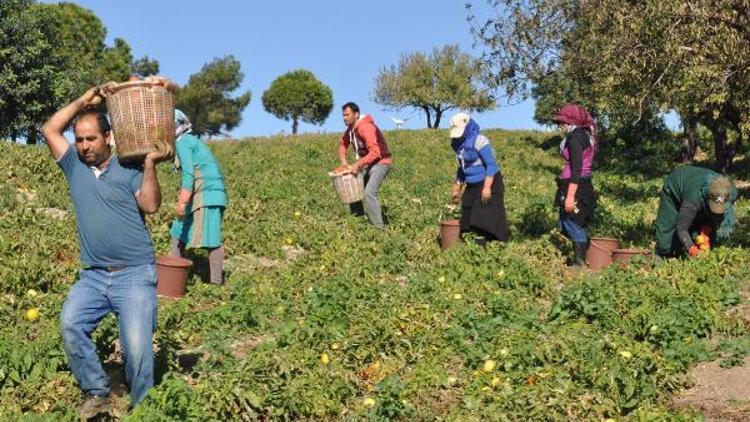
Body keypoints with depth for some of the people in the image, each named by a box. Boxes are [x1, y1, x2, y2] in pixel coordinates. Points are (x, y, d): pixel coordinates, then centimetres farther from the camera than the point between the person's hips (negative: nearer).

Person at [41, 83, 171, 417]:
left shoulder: (129, 169, 2)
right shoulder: (74, 166, 13)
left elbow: (150, 205, -9)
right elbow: (50, 129, 9)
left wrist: (150, 164, -14)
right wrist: (84, 101, 10)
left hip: (135, 275, -4)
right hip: (92, 276, 4)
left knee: (137, 347, -15)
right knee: (70, 325, -20)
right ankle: (97, 393, -1)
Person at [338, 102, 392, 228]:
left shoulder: (366, 128, -24)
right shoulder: (350, 129, 4)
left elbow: (375, 152, -31)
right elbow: (342, 144, 20)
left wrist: (357, 165, -30)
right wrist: (343, 161, 2)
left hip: (380, 163, -10)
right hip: (367, 164, 10)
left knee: (369, 193, -23)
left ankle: (379, 227, -18)